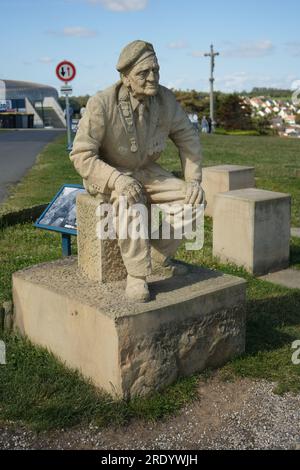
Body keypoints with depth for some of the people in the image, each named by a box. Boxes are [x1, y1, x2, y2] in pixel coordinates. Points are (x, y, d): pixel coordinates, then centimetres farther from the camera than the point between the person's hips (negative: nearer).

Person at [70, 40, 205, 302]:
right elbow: (81, 155, -25)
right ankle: (137, 276, -26)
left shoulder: (165, 98, -11)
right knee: (130, 201, -39)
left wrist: (194, 180, -10)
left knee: (194, 199, -15)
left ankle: (160, 256, 3)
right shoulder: (102, 104, -25)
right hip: (107, 175, -5)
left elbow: (188, 138, 1)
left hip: (146, 171, 5)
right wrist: (118, 180, -41)